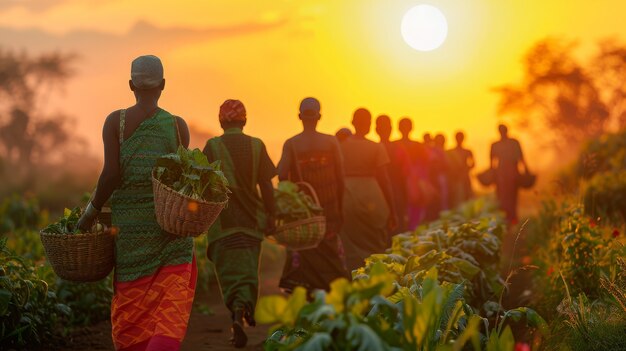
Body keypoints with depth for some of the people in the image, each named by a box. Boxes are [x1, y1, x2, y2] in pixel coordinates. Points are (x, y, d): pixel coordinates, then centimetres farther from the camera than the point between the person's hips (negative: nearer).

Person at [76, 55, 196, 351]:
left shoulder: (115, 121, -3)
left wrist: (91, 210, 3)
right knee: (170, 307, 0)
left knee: (131, 305, 13)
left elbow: (111, 173, -9)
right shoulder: (178, 125, -2)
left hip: (129, 224, 1)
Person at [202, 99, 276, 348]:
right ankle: (245, 308, 0)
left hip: (222, 220, -1)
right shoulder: (256, 146, 0)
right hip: (251, 218, 1)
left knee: (229, 271, 4)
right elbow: (266, 185, 1)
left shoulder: (212, 146, -4)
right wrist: (270, 215, 9)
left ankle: (237, 317, -12)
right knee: (248, 271, 15)